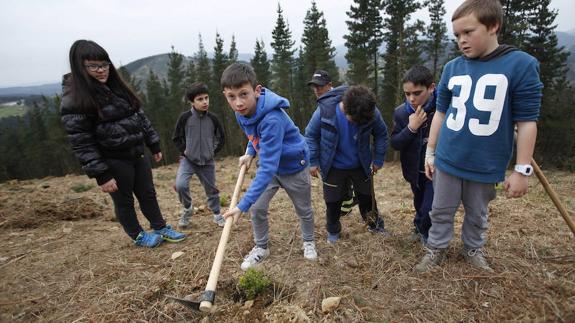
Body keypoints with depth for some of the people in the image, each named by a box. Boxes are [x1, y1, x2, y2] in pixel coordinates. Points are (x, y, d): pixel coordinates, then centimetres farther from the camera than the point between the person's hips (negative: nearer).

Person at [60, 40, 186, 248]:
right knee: (124, 201, 12)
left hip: (136, 154, 6)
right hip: (113, 161, -6)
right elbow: (81, 143, -17)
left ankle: (161, 228, 32)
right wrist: (101, 175, -19)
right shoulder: (74, 99, -15)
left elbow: (140, 116, 12)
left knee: (148, 194, 15)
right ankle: (138, 236, 31)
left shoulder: (115, 87, 7)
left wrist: (154, 145, 12)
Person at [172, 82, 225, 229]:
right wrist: (183, 150, -6)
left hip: (207, 162, 1)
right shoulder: (185, 117, -9)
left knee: (211, 189, 9)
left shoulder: (212, 118, -5)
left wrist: (214, 151, 1)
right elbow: (176, 138, 3)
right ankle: (187, 209, 8)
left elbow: (221, 138, 9)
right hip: (188, 160, -1)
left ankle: (217, 214, 30)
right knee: (180, 185, -20)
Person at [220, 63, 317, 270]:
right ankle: (261, 247, 23)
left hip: (293, 166, -5)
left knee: (303, 209, 14)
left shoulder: (272, 119, -40)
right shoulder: (242, 112, -15)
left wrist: (242, 205, -44)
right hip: (269, 164, 6)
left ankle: (308, 242, 42)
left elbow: (268, 168, -44)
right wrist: (249, 153, -5)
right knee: (257, 208, 0)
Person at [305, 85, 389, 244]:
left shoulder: (372, 112, -22)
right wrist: (313, 161, -10)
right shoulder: (325, 110, -27)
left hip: (361, 165, 2)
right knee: (332, 201, 9)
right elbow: (311, 135, -12)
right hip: (333, 167, -1)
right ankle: (333, 230, 34)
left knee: (366, 197, 18)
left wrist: (378, 159, 1)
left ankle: (375, 224, 43)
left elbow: (381, 134, -2)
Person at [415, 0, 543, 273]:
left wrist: (522, 170, -9)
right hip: (447, 160, 2)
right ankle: (436, 250, 31)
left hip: (486, 166, -2)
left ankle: (473, 250, 40)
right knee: (441, 211, 13)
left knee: (477, 215, 18)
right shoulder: (451, 68, 0)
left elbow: (526, 122, -9)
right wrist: (430, 152, 8)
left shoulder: (522, 65, -10)